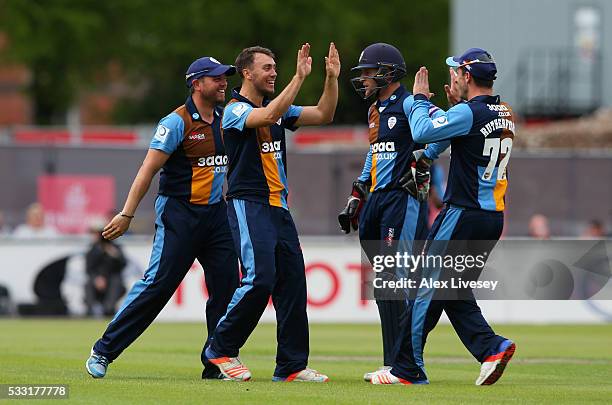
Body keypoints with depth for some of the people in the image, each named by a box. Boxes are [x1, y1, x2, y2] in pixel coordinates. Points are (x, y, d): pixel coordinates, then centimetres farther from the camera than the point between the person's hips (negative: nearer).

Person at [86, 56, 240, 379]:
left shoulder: (224, 118, 11)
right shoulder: (177, 122, -10)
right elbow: (149, 168, -12)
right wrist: (127, 214, -15)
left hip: (216, 213, 7)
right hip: (179, 214, -7)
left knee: (226, 286, 0)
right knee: (158, 283, -9)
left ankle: (218, 364, 8)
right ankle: (104, 352, 0)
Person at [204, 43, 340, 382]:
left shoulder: (280, 108, 16)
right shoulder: (235, 110, -7)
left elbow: (323, 115, 14)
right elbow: (268, 115, -27)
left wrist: (331, 78, 0)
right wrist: (299, 77, -28)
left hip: (279, 207, 8)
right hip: (248, 205, -8)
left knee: (292, 281, 3)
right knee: (260, 279, -18)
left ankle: (292, 365, 6)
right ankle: (221, 349, -3)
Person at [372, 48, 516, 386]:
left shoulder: (468, 113, -15)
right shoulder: (505, 114, 12)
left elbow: (422, 132, -19)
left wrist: (421, 98, -4)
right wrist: (454, 105, 18)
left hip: (464, 214, -8)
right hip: (493, 217, 8)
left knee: (429, 288, -2)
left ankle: (408, 368, 1)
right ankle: (491, 347, -1)